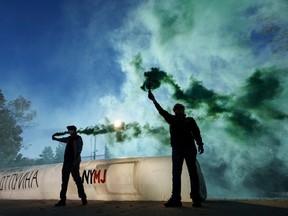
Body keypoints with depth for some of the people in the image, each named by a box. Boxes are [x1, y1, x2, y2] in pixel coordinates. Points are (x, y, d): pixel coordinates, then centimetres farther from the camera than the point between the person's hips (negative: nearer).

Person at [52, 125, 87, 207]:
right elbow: (61, 139, 33)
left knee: (77, 180, -6)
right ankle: (62, 200, 10)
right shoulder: (69, 138, 16)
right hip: (66, 162, 7)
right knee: (64, 181, 6)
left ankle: (83, 198, 2)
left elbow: (79, 150, -13)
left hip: (73, 162, -7)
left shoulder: (78, 139, -3)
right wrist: (55, 138, 15)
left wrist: (76, 160, -22)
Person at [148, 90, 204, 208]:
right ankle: (175, 199, -6)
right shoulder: (172, 119, 18)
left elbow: (196, 132, 6)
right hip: (177, 149, 2)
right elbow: (162, 111, 13)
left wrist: (200, 144, -7)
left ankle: (196, 199, -4)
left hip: (189, 148, -2)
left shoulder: (190, 120, 14)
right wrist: (154, 100, 6)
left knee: (193, 172, -4)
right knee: (176, 173, -4)